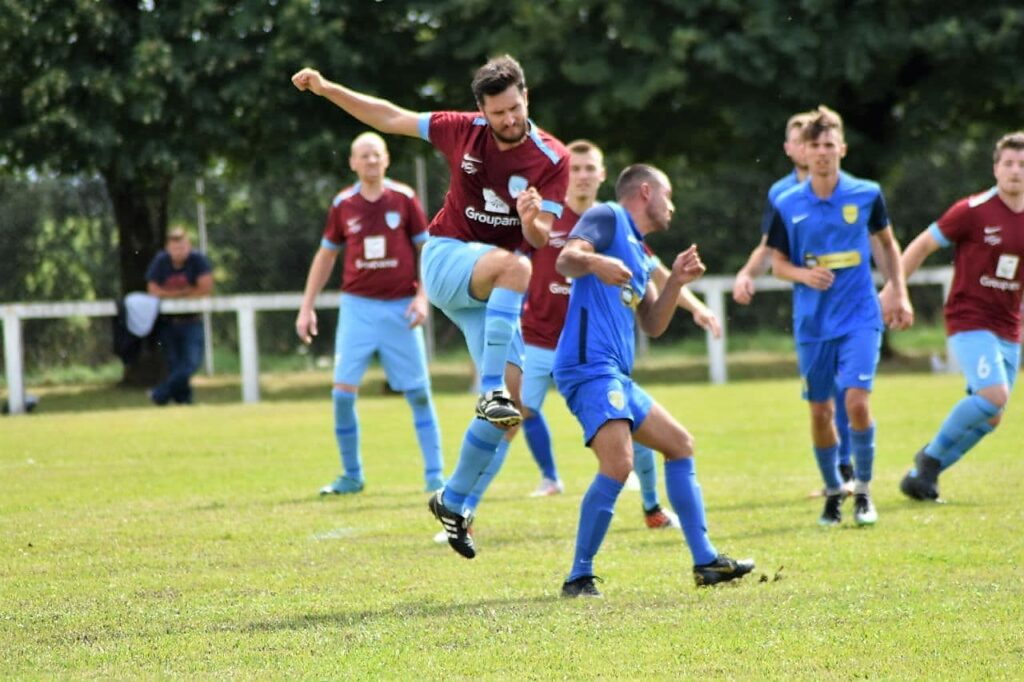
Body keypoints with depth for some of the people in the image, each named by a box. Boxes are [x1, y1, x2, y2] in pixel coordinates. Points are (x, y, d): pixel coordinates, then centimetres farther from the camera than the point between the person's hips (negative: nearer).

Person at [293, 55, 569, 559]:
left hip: (495, 290, 2)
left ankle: (454, 501, 6)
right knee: (513, 267, -37)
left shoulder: (552, 159, -8)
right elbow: (390, 119, 7)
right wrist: (325, 88, 3)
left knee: (513, 391, -10)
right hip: (447, 257, -2)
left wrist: (533, 221, -37)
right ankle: (491, 391, -40)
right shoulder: (464, 131, -5)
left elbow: (543, 239, -13)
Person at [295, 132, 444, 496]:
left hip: (400, 308, -1)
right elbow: (325, 255, 14)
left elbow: (427, 248, 5)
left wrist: (422, 297, -6)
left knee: (418, 393, -1)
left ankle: (434, 475, 7)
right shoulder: (343, 204, 4)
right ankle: (351, 475, 7)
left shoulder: (403, 198, -1)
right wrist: (307, 307, 12)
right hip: (357, 306, 1)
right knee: (343, 392, -7)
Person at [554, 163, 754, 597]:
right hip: (590, 367, -11)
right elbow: (566, 259, -18)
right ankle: (579, 577, -16)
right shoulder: (607, 218, 0)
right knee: (618, 465, -23)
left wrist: (676, 282, 11)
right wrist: (595, 262, -39)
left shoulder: (639, 254, 26)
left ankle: (704, 561, 21)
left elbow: (652, 325, 26)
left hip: (617, 377, 11)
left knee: (680, 444, 18)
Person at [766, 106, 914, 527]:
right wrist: (804, 274, -14)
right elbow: (778, 263, 7)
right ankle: (833, 492, 24)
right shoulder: (788, 205, -2)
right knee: (820, 411, 5)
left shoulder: (867, 195, -2)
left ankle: (863, 490, 2)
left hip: (859, 317, -1)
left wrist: (899, 294, 9)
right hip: (812, 323, 1)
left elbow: (887, 243, 14)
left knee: (857, 401, -16)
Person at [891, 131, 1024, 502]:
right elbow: (922, 245, -3)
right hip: (969, 320, -6)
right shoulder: (973, 211, -11)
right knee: (994, 394, -25)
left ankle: (922, 473, 21)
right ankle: (933, 454, -3)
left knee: (989, 418, 6)